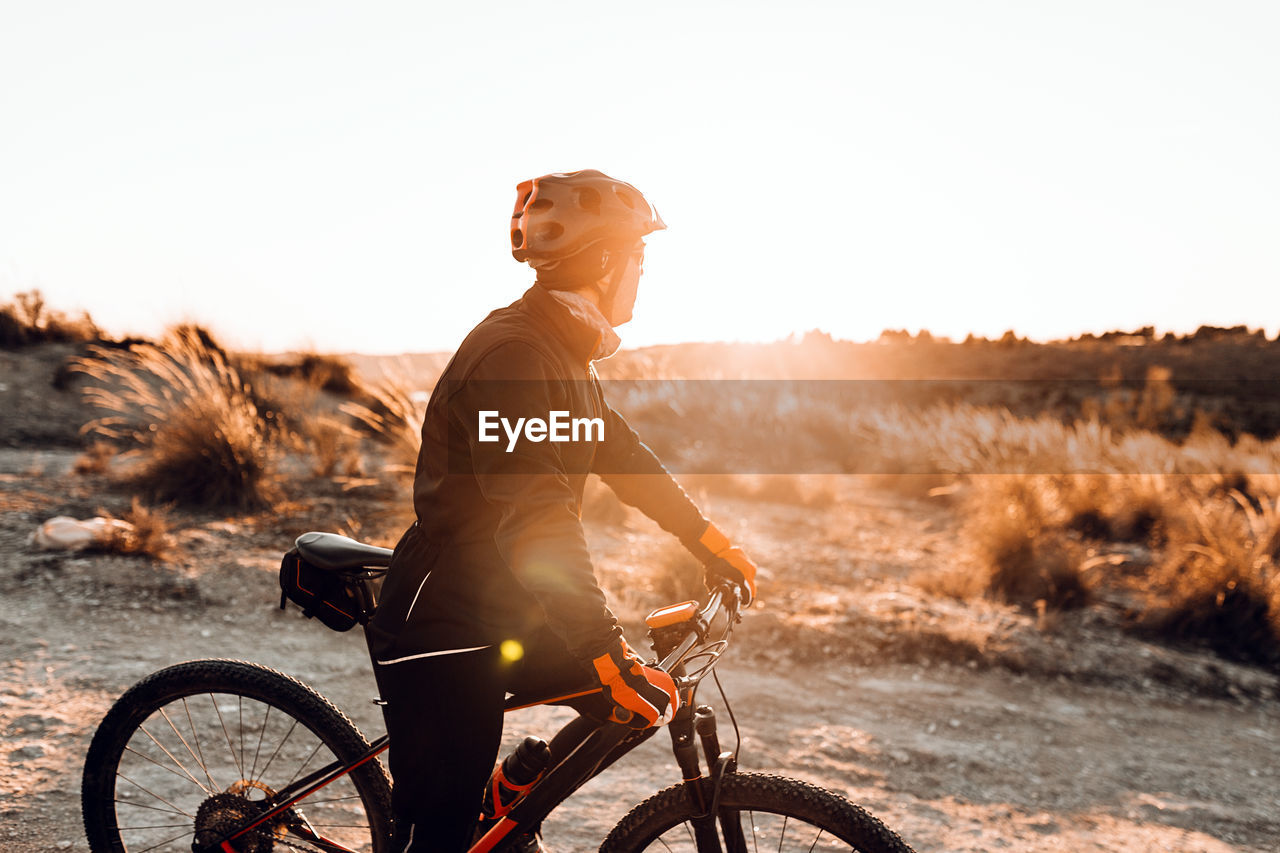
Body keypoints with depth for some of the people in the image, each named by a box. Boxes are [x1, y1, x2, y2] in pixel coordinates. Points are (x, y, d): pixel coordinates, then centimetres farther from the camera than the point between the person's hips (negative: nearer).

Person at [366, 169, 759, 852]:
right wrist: (608, 655, -35)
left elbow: (621, 454, 19)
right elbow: (533, 520, -32)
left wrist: (709, 540, 19)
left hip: (505, 615, 9)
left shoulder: (561, 349, 9)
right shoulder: (512, 352, -23)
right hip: (442, 638, -9)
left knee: (647, 692, 10)